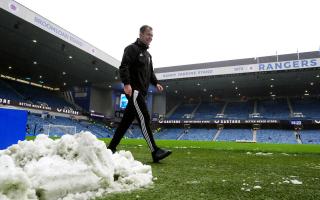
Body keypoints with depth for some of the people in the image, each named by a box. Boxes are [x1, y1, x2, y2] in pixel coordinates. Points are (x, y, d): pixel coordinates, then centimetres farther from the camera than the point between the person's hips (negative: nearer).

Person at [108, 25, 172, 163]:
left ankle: (111, 147, 18)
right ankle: (155, 151, -13)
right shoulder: (132, 49, -2)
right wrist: (126, 83, -25)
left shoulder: (147, 54, 24)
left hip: (141, 92, 9)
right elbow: (124, 67, -14)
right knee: (144, 118, -13)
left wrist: (156, 83, 12)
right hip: (134, 90, -9)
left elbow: (150, 72, 28)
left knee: (127, 120, 9)